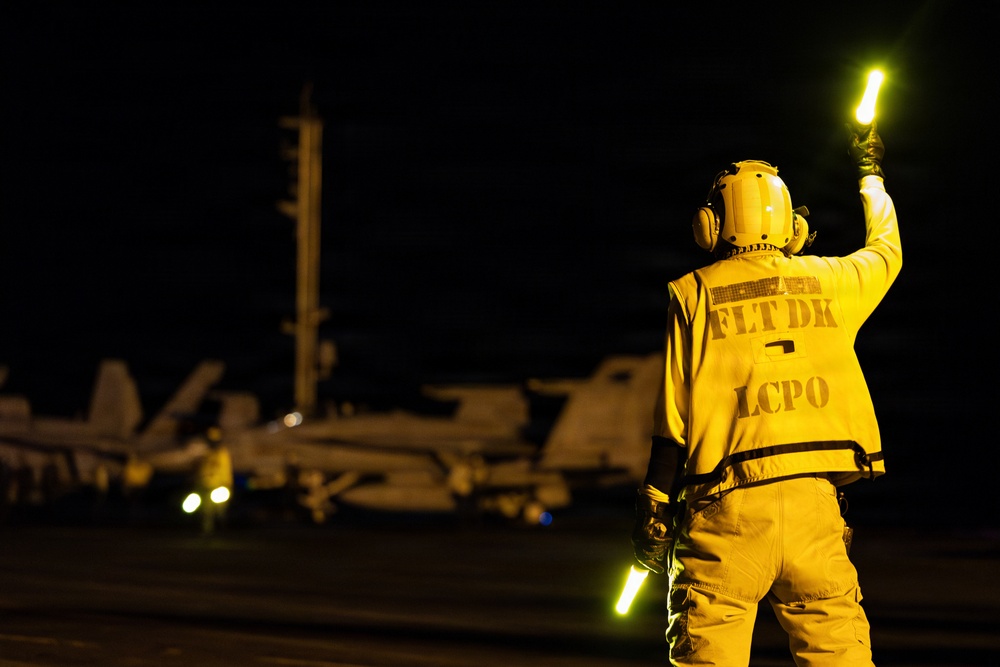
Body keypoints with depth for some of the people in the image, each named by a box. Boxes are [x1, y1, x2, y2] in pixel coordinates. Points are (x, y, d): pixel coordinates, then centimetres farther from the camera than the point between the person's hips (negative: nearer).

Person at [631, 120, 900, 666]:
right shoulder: (830, 281, 11)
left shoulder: (695, 294, 4)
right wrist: (870, 173, 51)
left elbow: (675, 416, 0)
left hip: (727, 508, -2)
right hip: (814, 500, 2)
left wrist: (653, 513, 6)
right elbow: (887, 250, 35)